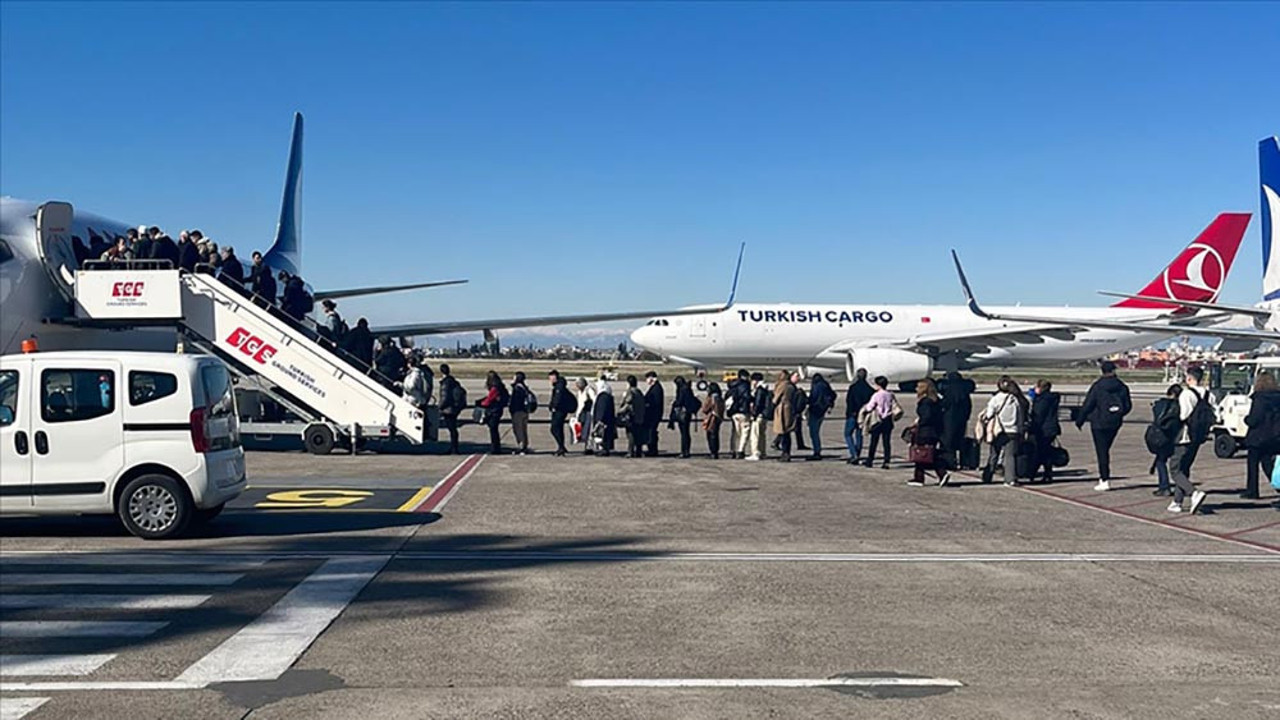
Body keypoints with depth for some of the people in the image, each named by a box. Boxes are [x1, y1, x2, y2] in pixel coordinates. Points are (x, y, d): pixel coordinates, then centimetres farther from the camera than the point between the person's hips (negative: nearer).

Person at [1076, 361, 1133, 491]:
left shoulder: (1097, 386, -11)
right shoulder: (1122, 386, 0)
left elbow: (1087, 405, -10)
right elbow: (1128, 406, 6)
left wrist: (1079, 421, 2)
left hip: (1099, 423, -4)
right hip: (1115, 423, 4)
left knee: (1102, 451, -1)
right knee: (1105, 450, 18)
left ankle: (1105, 481, -3)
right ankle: (1103, 477, 19)